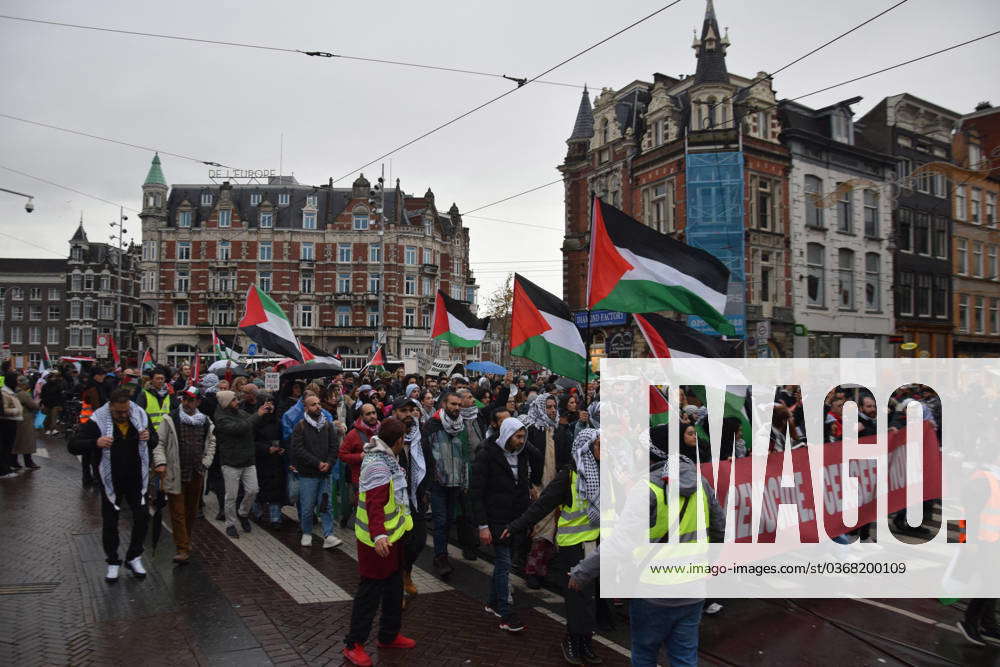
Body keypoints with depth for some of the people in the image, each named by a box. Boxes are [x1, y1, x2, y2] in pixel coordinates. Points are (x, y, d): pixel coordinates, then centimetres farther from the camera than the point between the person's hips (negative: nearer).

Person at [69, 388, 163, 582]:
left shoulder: (140, 417, -4)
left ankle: (133, 557, 22)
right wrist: (95, 442, -31)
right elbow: (73, 446, -12)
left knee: (142, 517, 3)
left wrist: (149, 437, -17)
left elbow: (156, 442, 8)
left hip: (136, 480, 2)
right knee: (110, 523, 7)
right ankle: (113, 562, 25)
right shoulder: (97, 421, -13)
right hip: (111, 482, -2)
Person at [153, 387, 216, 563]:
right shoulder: (170, 419, -6)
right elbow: (159, 443, -5)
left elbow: (211, 443, 19)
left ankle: (186, 541, 33)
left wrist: (205, 462, 9)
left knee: (191, 511, 15)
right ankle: (183, 549, -1)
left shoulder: (206, 422, 6)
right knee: (178, 513, -4)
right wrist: (161, 462, -17)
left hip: (197, 475, 4)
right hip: (175, 474, -4)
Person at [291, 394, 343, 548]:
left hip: (325, 473, 3)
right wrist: (317, 463, -14)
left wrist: (329, 463, -10)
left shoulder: (328, 425, 9)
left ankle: (328, 536, 4)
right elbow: (298, 450, -11)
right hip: (307, 474, -3)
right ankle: (306, 533, 22)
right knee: (307, 506, 3)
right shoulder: (300, 426, -3)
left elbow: (335, 446, 7)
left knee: (326, 505, 2)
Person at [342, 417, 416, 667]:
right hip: (378, 541, -10)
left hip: (391, 536, 10)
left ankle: (389, 636, 33)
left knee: (394, 587, 19)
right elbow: (374, 505, -34)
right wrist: (379, 536, -45)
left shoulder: (385, 459, 7)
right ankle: (353, 644, 13)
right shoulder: (378, 466, -25)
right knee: (370, 592, 0)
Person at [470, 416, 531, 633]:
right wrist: (483, 525, -18)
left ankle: (493, 603, 31)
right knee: (503, 564, -6)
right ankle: (505, 615, -1)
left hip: (515, 519, 7)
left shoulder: (521, 455, 8)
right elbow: (476, 492, -14)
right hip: (496, 520, -7)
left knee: (502, 562, 16)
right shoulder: (487, 455, -13)